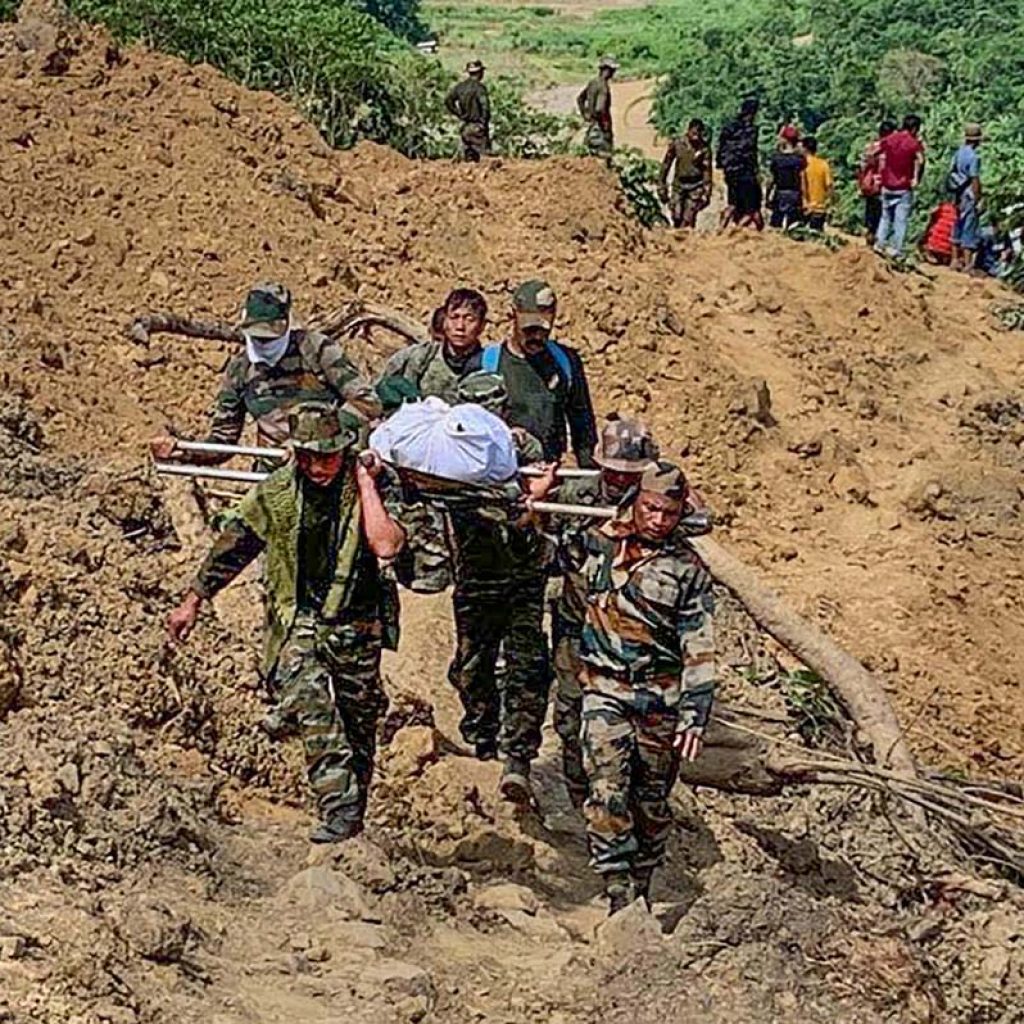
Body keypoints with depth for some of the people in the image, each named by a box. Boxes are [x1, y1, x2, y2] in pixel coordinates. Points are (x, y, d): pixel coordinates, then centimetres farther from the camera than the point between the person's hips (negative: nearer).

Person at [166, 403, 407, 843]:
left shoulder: (371, 487, -7)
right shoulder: (275, 492, -2)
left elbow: (386, 546, -24)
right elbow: (233, 544, 7)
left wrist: (365, 484, -18)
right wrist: (193, 601, 10)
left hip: (354, 625, 0)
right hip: (296, 620, 0)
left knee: (358, 722, 9)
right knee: (310, 704, -25)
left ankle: (352, 816, 27)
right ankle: (338, 809, -29)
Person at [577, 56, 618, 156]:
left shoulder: (592, 83, 9)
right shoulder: (603, 86, -19)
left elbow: (579, 99, 19)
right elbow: (600, 108, -28)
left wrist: (584, 116, 20)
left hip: (590, 121, 9)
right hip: (601, 124, -9)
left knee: (593, 152, 16)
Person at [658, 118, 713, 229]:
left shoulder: (704, 149, -10)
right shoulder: (677, 144, -6)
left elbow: (707, 171, -7)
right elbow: (666, 165, 3)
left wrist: (707, 193, -11)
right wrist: (662, 186, 5)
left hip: (696, 187, -2)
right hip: (679, 185, 2)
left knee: (688, 219, -11)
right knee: (677, 218, 0)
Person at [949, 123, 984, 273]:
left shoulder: (958, 153, 5)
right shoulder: (974, 156, -17)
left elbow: (951, 174, 10)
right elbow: (975, 180, -19)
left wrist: (954, 198, 17)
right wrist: (978, 200, -13)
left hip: (958, 195, 8)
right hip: (969, 197, -8)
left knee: (958, 227, 16)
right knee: (970, 229, -2)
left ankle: (956, 260, 23)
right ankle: (967, 263, -1)